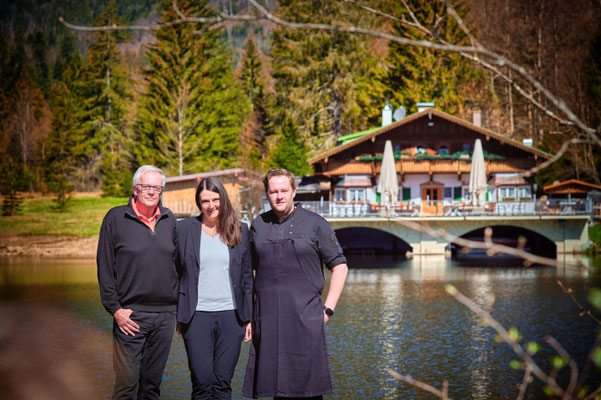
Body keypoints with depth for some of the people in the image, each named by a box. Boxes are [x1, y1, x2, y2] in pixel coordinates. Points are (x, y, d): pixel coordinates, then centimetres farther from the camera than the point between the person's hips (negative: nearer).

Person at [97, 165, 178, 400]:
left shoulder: (169, 220, 11)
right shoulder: (116, 218, 0)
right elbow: (105, 267, -2)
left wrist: (179, 306, 11)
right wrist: (115, 309, -8)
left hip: (165, 315, 4)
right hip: (130, 315, -3)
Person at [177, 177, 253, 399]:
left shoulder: (240, 231, 8)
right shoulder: (184, 229, 3)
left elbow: (247, 277, 12)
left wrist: (249, 317, 8)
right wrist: (175, 314, 3)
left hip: (231, 315, 2)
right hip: (197, 315, -2)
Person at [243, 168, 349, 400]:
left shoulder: (314, 224, 2)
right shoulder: (258, 226, 11)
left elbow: (339, 267, 5)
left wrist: (328, 309, -3)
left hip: (305, 315, -3)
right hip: (267, 318, 3)